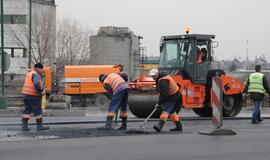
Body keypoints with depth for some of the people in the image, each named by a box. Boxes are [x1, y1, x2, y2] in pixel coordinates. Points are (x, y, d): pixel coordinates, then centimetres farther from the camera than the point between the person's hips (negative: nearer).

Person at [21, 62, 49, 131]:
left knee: (27, 111, 8)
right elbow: (37, 85, -26)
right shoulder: (36, 75, -13)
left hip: (26, 94, 9)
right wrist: (42, 91, -10)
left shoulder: (29, 73, 16)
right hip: (33, 96, -9)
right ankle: (39, 126, 6)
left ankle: (24, 126, 2)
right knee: (38, 111, 1)